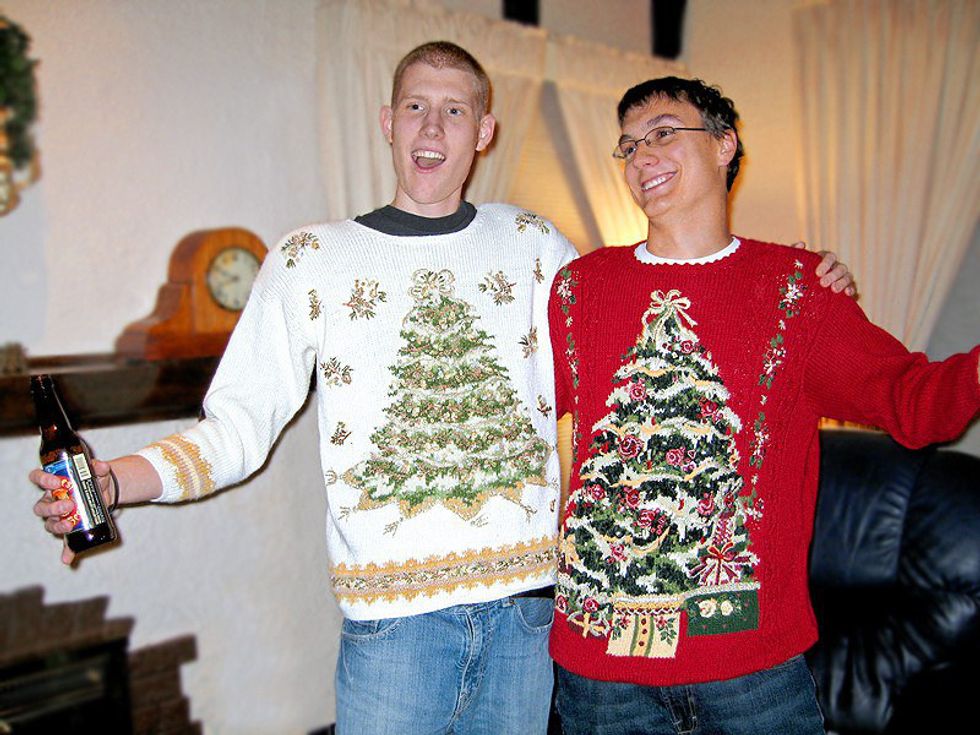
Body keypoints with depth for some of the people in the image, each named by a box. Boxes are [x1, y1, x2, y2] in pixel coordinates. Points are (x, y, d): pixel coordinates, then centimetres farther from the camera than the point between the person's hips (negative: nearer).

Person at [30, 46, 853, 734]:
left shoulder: (531, 243, 7)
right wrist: (111, 479, -16)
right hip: (394, 616, -2)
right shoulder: (312, 258, 2)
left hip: (528, 602, 2)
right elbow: (237, 428, 1)